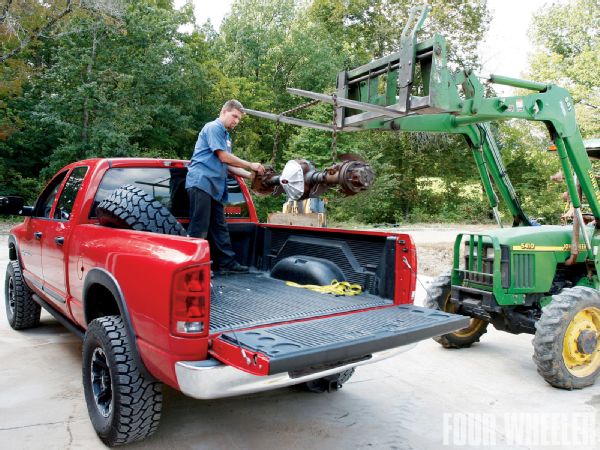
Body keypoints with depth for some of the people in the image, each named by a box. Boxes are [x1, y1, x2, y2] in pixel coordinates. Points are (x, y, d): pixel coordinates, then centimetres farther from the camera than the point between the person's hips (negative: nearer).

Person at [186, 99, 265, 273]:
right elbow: (224, 157, -12)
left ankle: (227, 262, 14)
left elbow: (228, 165, 19)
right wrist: (251, 165, -7)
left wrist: (250, 175, 8)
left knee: (220, 227, 10)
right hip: (201, 181, -10)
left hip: (215, 186, 10)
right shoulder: (213, 127, -5)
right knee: (199, 227, -9)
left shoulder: (226, 136, 24)